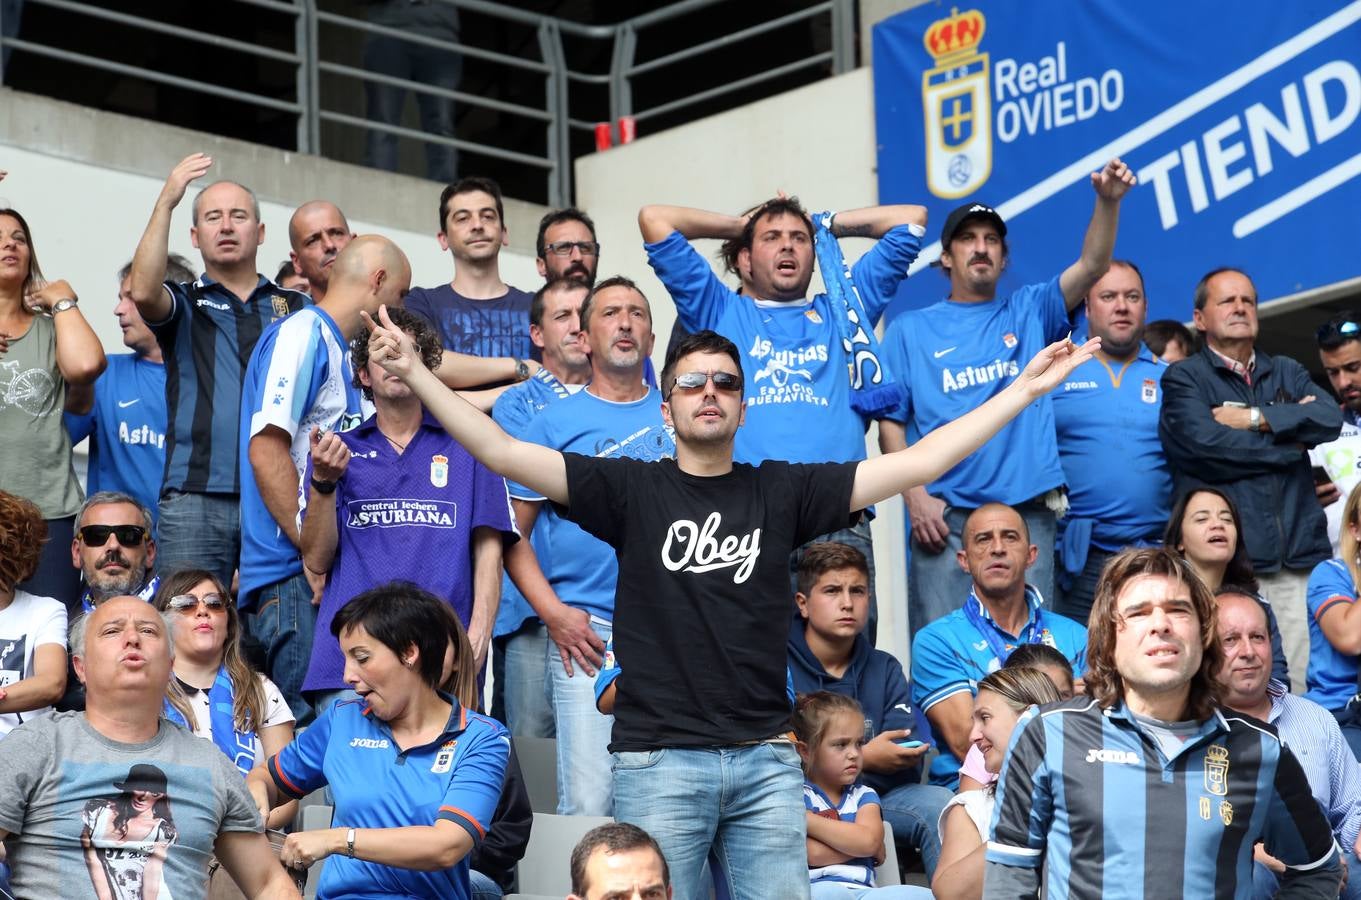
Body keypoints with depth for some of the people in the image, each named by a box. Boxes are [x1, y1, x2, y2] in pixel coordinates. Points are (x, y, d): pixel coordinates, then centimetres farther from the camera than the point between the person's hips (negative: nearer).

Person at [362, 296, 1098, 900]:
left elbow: (917, 464, 4)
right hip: (657, 761, -2)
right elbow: (503, 453, -4)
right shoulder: (632, 490, 3)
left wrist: (1024, 390, 1)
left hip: (765, 760, 2)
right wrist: (415, 375, -14)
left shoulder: (782, 491, 7)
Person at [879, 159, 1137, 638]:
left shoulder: (1029, 312, 16)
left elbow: (1092, 265, 2)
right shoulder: (910, 330, 12)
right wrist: (916, 497, -7)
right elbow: (891, 422, 6)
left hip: (1028, 511, 1)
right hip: (945, 516, -1)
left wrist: (1108, 202, -16)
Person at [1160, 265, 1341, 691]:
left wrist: (1255, 418, -5)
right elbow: (1206, 443, -11)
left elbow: (1330, 419, 3)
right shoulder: (1184, 378, 8)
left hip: (1300, 559, 4)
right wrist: (1292, 437, 0)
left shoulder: (1286, 373, 22)